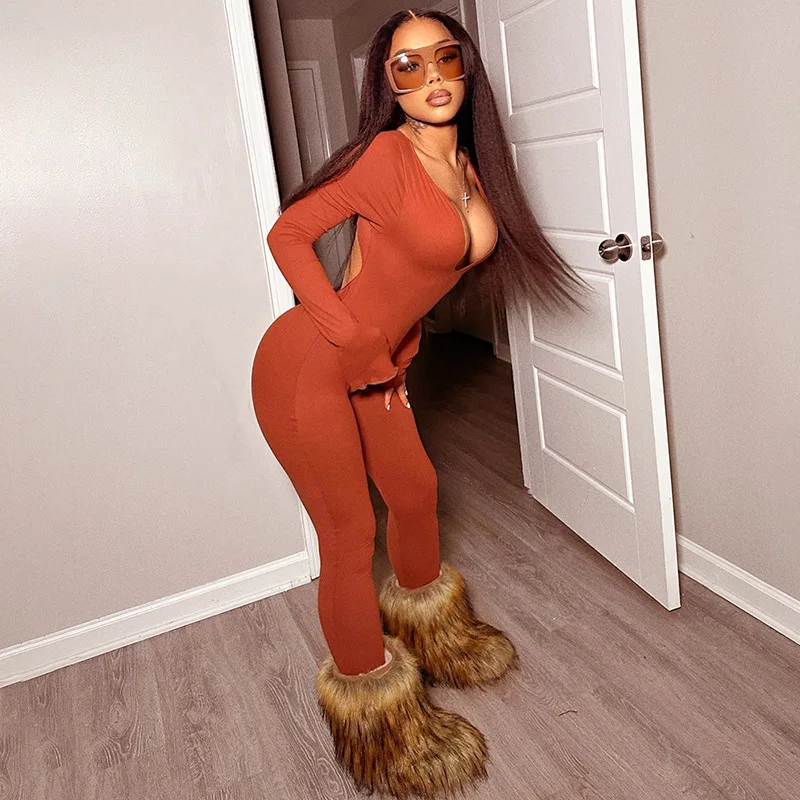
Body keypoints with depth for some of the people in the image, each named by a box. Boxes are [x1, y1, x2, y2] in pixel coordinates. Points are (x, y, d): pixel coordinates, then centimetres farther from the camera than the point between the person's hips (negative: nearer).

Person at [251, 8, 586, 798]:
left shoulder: (468, 166, 6)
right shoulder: (385, 155, -18)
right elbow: (287, 235, -15)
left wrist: (398, 346, 11)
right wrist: (352, 337, -16)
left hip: (375, 369, 8)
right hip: (306, 369, -8)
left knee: (416, 493, 19)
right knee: (351, 534, 1)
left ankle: (429, 633, 48)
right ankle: (373, 704, 24)